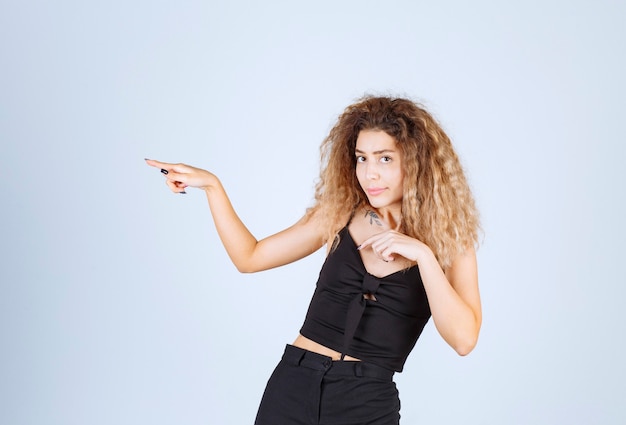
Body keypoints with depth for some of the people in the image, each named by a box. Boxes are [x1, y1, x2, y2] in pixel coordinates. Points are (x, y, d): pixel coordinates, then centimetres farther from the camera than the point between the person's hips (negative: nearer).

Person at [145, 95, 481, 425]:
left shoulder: (449, 239, -4)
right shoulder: (340, 215, 3)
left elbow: (463, 339, -15)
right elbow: (249, 257, 9)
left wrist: (423, 255, -21)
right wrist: (212, 185, 1)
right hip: (291, 386, 2)